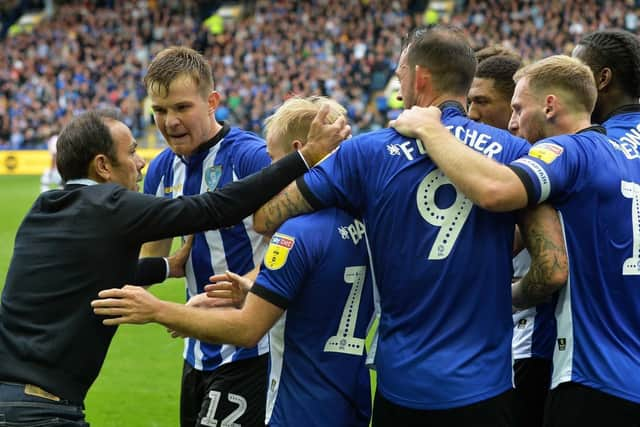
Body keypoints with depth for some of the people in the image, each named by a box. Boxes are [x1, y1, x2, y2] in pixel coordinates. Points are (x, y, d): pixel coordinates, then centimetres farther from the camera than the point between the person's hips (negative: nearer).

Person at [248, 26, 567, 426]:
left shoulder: (366, 152, -5)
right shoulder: (513, 151, -5)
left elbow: (264, 219, 0)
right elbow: (554, 269, -9)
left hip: (402, 383, 1)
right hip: (485, 384, -1)